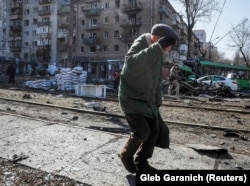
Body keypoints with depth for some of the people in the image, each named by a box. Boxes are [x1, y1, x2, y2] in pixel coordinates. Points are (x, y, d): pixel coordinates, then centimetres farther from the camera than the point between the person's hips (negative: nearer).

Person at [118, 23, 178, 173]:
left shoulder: (158, 54, 5)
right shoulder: (139, 45, -20)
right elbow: (132, 64, -44)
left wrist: (157, 102, 15)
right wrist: (158, 47, -46)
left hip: (147, 100, 8)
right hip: (131, 99, -8)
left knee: (154, 131, 7)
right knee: (142, 131, -13)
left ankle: (141, 162, 25)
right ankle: (126, 155, 16)